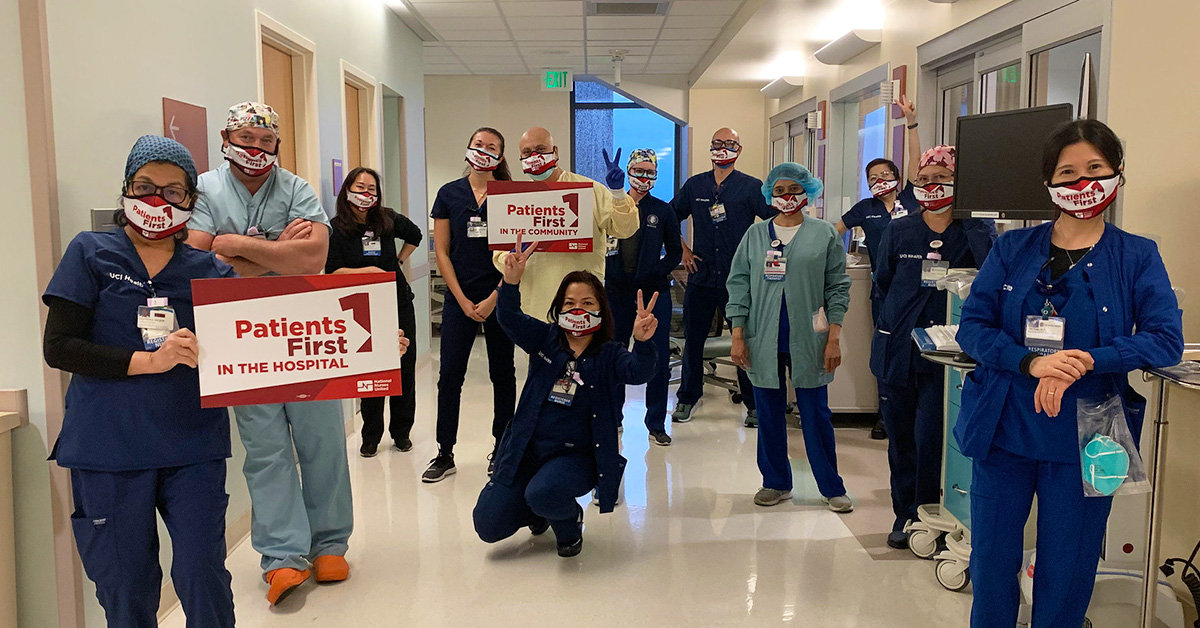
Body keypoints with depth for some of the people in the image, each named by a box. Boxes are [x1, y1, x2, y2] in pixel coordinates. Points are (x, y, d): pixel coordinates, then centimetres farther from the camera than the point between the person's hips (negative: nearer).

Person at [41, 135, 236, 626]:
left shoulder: (210, 271, 4)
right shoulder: (90, 254, 2)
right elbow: (58, 346, -6)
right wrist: (150, 361, -15)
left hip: (192, 448, 1)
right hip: (108, 454, 0)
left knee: (203, 578, 0)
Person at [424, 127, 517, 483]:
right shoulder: (449, 194, 5)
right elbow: (442, 252, 3)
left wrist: (493, 299, -9)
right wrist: (463, 301, -4)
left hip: (500, 298, -1)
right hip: (459, 299, 1)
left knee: (502, 374, 7)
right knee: (450, 375, -1)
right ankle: (445, 454, 10)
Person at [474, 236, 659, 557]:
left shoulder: (609, 355, -5)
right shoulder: (545, 339, 1)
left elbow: (639, 371, -25)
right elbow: (510, 318, -14)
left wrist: (643, 342, -47)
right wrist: (511, 282, -34)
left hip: (576, 455, -3)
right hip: (528, 450, 3)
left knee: (543, 494, -34)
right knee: (488, 524, -3)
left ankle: (569, 520, 4)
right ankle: (541, 509, 30)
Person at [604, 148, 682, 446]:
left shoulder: (663, 211, 5)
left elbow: (675, 252, 7)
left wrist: (657, 272, -8)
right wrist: (605, 274, -5)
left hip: (654, 293, -1)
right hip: (617, 292, 1)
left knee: (659, 359, -2)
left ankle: (656, 423, 9)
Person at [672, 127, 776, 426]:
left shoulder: (751, 187, -1)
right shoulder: (694, 185, 9)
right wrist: (684, 250, 9)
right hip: (701, 277, 3)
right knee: (693, 339, 9)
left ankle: (754, 404, 14)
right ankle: (687, 398, 24)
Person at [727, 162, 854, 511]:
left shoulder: (825, 234, 4)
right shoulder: (755, 234, 7)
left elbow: (837, 287, 3)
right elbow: (739, 284, 6)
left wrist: (834, 338, -4)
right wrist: (738, 335, -2)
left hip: (808, 339, -2)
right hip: (763, 340, 2)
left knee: (816, 414, 4)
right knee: (769, 413, 8)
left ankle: (831, 487, 16)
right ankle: (776, 483, 22)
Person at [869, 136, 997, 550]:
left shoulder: (974, 231, -2)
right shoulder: (899, 231, 5)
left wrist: (971, 217, -18)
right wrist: (901, 317, 7)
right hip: (896, 349, 3)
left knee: (929, 437, -6)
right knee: (900, 436, 10)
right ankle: (904, 514, 25)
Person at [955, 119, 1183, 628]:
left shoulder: (1137, 258, 0)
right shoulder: (1013, 249, 2)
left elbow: (1167, 340, -10)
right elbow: (972, 326, -4)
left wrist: (1085, 363, -24)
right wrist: (1032, 362, -21)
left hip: (1084, 440, -1)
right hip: (1004, 431, 1)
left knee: (1067, 574, 11)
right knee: (991, 562, 11)